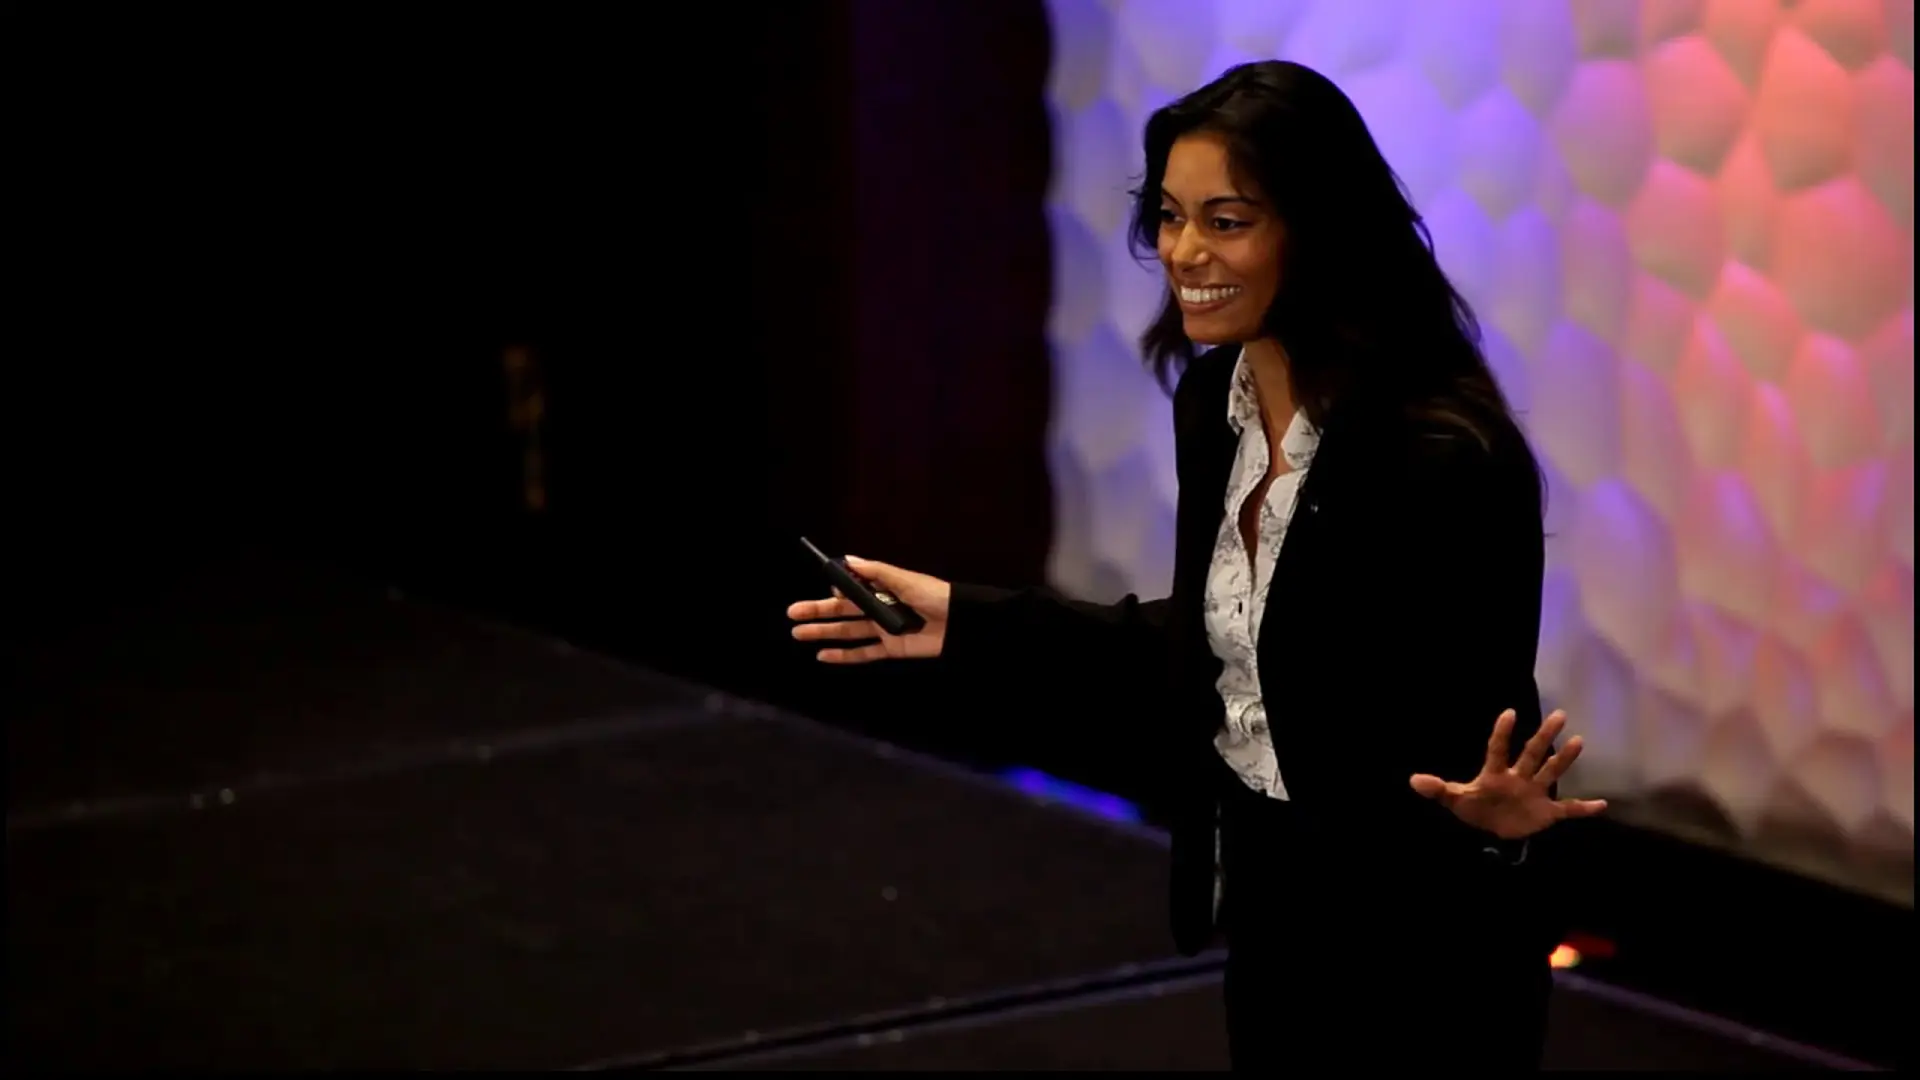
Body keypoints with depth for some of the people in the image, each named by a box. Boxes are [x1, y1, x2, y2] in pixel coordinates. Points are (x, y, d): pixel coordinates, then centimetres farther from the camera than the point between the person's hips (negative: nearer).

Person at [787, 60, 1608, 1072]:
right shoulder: (1215, 401, -1)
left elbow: (1480, 745, -19)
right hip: (1268, 904, 8)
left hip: (1423, 945, -8)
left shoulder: (1446, 455, -25)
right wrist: (970, 625, 10)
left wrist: (1489, 810, -41)